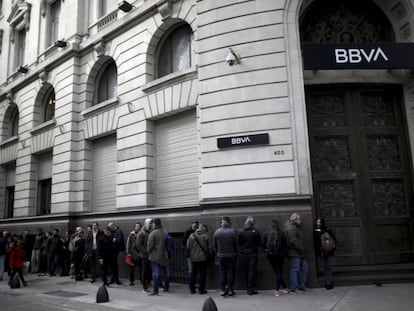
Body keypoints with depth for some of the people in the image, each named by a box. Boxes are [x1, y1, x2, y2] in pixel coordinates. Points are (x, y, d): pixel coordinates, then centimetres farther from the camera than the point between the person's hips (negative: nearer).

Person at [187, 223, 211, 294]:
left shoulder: (191, 235, 0)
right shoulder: (205, 236, -7)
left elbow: (188, 247, 3)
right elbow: (209, 247, -5)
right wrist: (208, 254, 12)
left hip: (193, 258, 3)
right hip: (203, 258, -3)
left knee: (193, 273, 12)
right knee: (203, 274, 6)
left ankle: (192, 289, 16)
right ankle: (201, 289, 7)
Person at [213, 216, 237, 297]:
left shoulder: (217, 232, -2)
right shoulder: (233, 231, -9)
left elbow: (214, 245, 5)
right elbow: (236, 244, -4)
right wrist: (235, 252, 11)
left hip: (221, 256, 2)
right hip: (231, 255, -2)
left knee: (222, 272, 8)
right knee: (230, 272, 6)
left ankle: (223, 290, 9)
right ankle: (230, 290, 6)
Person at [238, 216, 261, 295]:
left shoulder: (241, 231, -5)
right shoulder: (255, 231, -12)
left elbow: (239, 242, 1)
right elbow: (259, 243, -6)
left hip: (244, 253, 3)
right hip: (253, 253, -3)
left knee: (246, 271, 13)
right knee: (252, 271, 2)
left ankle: (248, 288, 20)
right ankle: (251, 289, 1)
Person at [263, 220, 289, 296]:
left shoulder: (267, 234, -3)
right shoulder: (281, 234, -8)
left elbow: (263, 244, 0)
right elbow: (285, 245, -7)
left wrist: (266, 251, 14)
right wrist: (284, 253, 7)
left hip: (270, 255, 2)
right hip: (280, 255, -1)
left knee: (277, 272, 13)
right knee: (279, 272, 6)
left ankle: (284, 287, 16)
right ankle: (277, 289, -1)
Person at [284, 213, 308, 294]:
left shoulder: (296, 227, 21)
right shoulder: (290, 228, -14)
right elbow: (294, 241, -22)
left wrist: (302, 250, 14)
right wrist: (301, 249, -17)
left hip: (299, 253, 11)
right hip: (294, 253, -11)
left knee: (304, 268, 13)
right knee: (294, 269, -6)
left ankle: (301, 286, 21)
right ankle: (294, 289, -1)